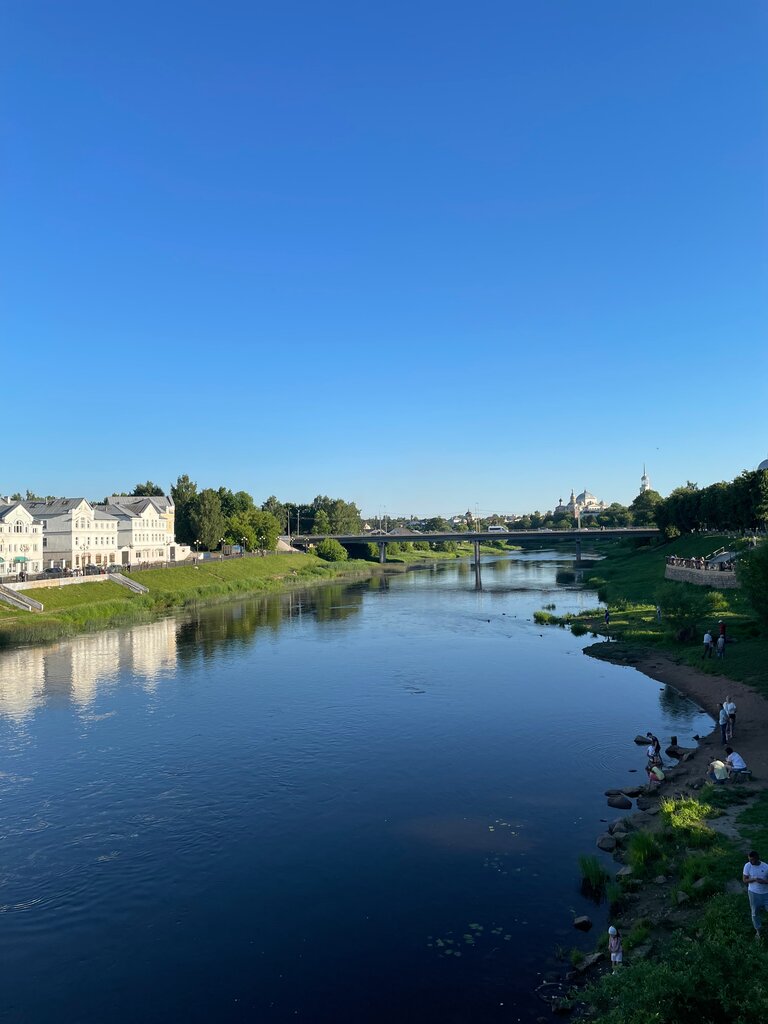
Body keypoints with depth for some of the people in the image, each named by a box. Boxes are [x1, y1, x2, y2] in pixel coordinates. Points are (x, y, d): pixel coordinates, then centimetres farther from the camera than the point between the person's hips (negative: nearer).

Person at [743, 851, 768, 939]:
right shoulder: (747, 866, -13)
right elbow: (745, 880, -9)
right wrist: (754, 879, -25)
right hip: (753, 893, 0)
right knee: (755, 913, 11)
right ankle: (757, 930, 32)